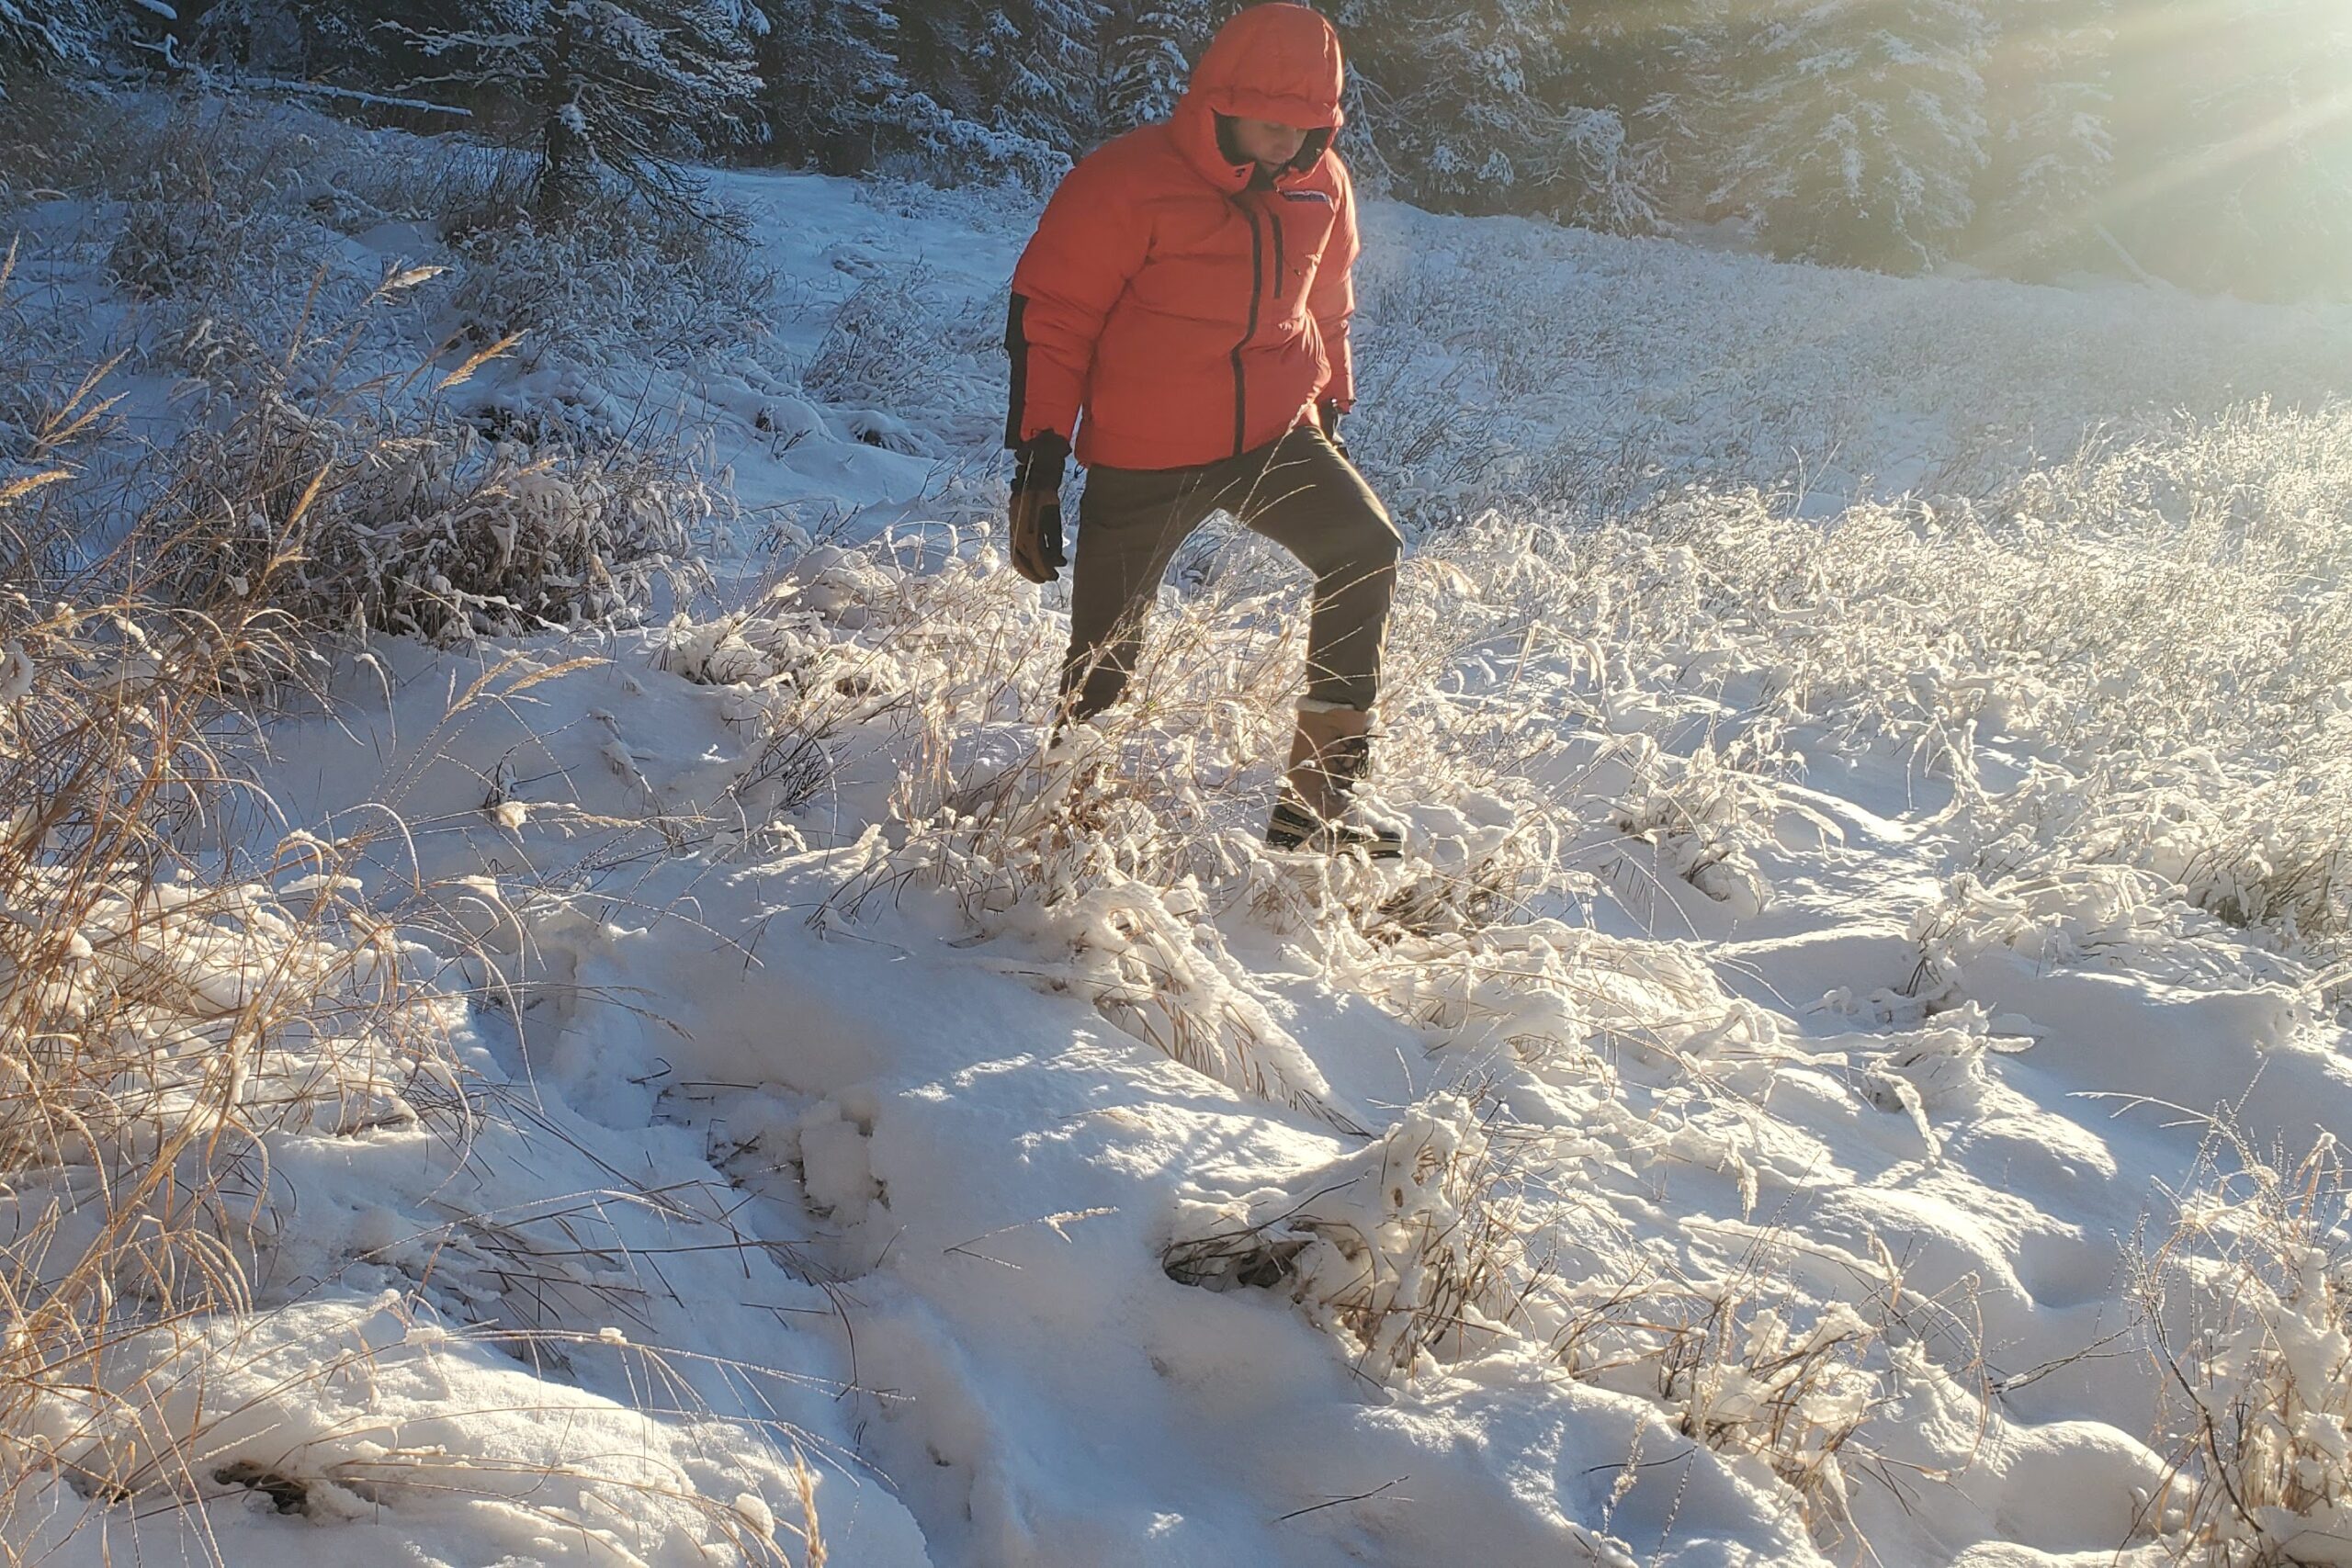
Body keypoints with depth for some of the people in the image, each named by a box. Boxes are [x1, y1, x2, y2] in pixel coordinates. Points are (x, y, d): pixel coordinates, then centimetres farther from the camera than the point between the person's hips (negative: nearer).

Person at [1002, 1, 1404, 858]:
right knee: (1105, 659, -1)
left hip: (1274, 435, 4)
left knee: (1365, 549, -19)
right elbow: (1049, 318, -11)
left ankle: (1323, 784, -13)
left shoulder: (1321, 184, 2)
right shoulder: (1124, 181, -15)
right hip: (1141, 458, -4)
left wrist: (1330, 410, 24)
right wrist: (1039, 456, -14)